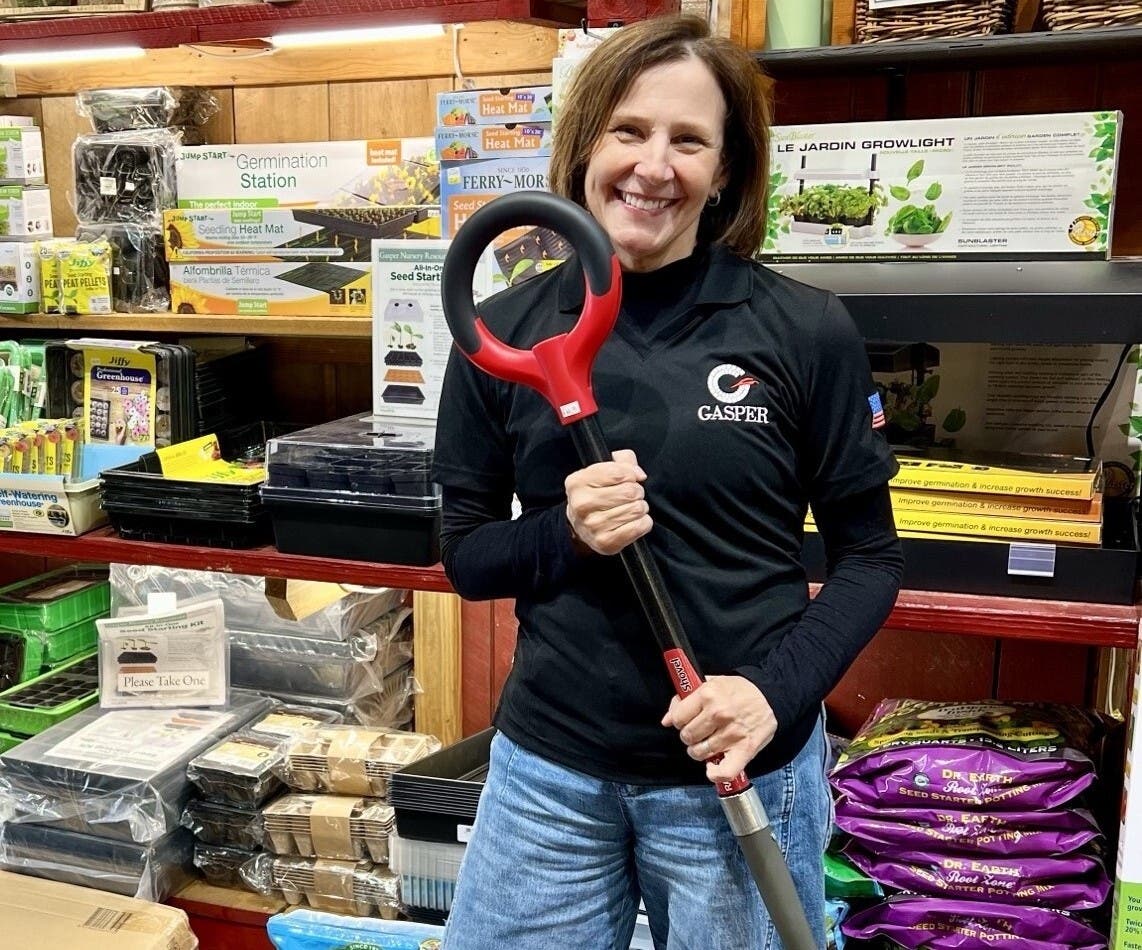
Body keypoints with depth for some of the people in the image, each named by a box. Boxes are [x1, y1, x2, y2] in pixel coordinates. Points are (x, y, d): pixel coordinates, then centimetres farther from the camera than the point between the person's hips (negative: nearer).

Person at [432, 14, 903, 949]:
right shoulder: (504, 333, -3)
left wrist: (776, 690, -16)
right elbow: (466, 554, 4)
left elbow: (870, 554, -1)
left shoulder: (806, 330, -8)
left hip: (741, 770, -1)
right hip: (549, 767, 2)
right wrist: (565, 534, -16)